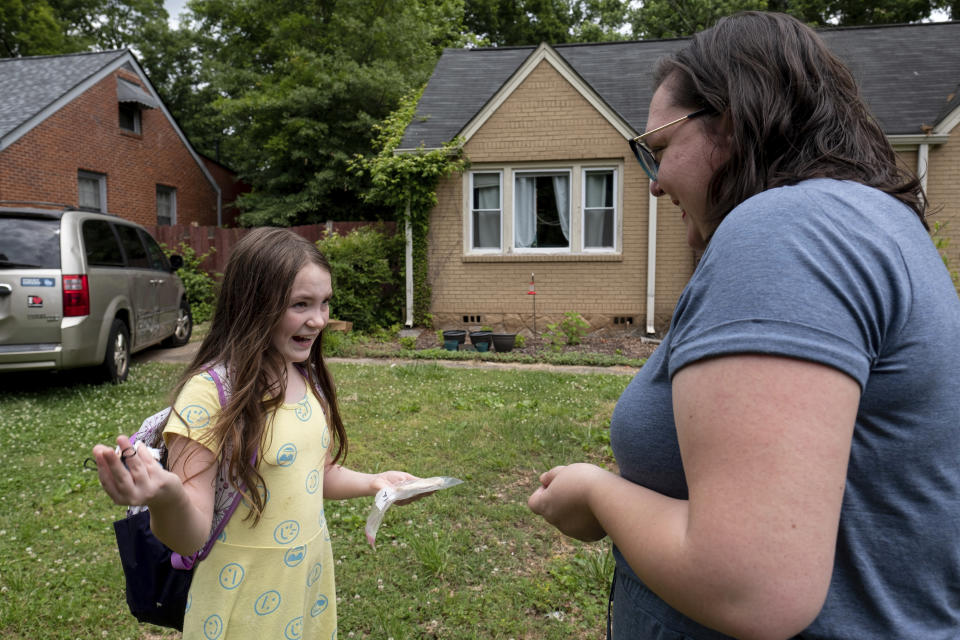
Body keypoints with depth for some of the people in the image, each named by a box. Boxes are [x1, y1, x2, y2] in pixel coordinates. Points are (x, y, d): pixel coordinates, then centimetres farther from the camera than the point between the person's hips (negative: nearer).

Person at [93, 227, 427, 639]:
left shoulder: (309, 380, -2)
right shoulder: (210, 393, -21)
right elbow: (189, 539, -22)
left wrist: (374, 482, -4)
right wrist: (166, 499, -42)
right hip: (244, 606, -5)